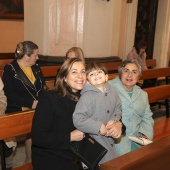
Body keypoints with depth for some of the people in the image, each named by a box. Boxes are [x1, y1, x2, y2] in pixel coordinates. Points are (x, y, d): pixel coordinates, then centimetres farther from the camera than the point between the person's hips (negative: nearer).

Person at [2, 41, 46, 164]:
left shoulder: (36, 67, 16)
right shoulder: (10, 69, 0)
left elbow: (43, 87, 16)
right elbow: (10, 94, -8)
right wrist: (31, 103, -17)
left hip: (38, 106, 5)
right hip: (19, 109, -5)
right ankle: (29, 161, -7)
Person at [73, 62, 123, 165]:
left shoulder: (113, 92, -2)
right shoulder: (87, 96, -23)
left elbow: (118, 108, 10)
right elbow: (78, 120, -29)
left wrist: (115, 120, -11)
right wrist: (100, 127, -24)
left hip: (110, 137, 6)